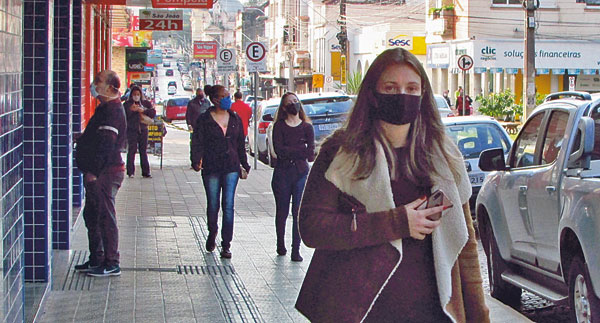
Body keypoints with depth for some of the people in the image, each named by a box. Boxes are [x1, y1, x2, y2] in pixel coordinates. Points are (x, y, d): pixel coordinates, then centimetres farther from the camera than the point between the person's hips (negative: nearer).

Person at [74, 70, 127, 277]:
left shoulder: (113, 110, -17)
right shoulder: (105, 108, 16)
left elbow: (106, 144, -23)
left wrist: (94, 172, -23)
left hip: (105, 173, -11)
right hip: (98, 174, 11)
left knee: (105, 216, -6)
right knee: (92, 215, 16)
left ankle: (111, 264, -1)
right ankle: (96, 260, 24)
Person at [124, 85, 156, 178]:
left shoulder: (146, 103, 10)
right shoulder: (127, 104, 5)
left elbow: (153, 112, -2)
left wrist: (143, 110, -13)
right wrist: (130, 110, -20)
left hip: (143, 129, 2)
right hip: (132, 130, -2)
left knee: (143, 151, 5)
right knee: (132, 150, -9)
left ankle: (146, 172, 8)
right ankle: (130, 172, -6)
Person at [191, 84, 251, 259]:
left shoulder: (235, 119, 10)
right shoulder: (204, 120, -1)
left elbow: (240, 143, 17)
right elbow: (197, 142, -6)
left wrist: (244, 164, 18)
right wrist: (196, 161, -20)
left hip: (231, 167, 2)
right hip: (211, 168, -2)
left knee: (228, 206, -5)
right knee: (213, 205, 8)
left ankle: (226, 245, -4)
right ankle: (212, 234, 36)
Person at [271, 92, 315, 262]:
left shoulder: (307, 127, 8)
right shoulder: (279, 126, 4)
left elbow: (311, 151, -5)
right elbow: (278, 149, -9)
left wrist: (289, 151, -18)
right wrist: (300, 151, -13)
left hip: (301, 172, 0)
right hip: (282, 172, 0)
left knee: (299, 212, -5)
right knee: (282, 211, 8)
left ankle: (296, 250, -2)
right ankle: (280, 245, 24)